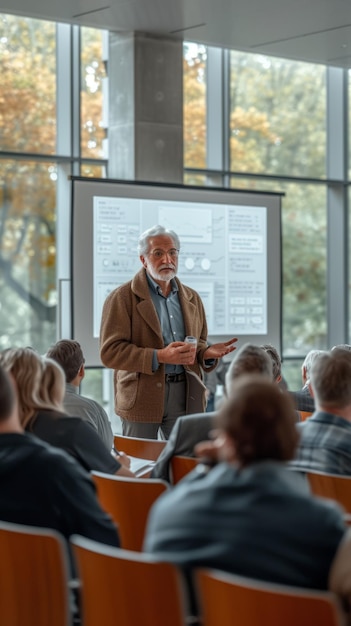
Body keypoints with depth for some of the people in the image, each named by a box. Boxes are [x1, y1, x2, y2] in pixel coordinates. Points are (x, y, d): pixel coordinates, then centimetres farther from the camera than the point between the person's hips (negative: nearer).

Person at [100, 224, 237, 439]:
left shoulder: (192, 298, 14)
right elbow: (110, 351, -11)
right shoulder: (122, 298, -3)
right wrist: (159, 357, -21)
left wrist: (208, 353, -4)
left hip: (185, 395, 4)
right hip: (142, 396, -4)